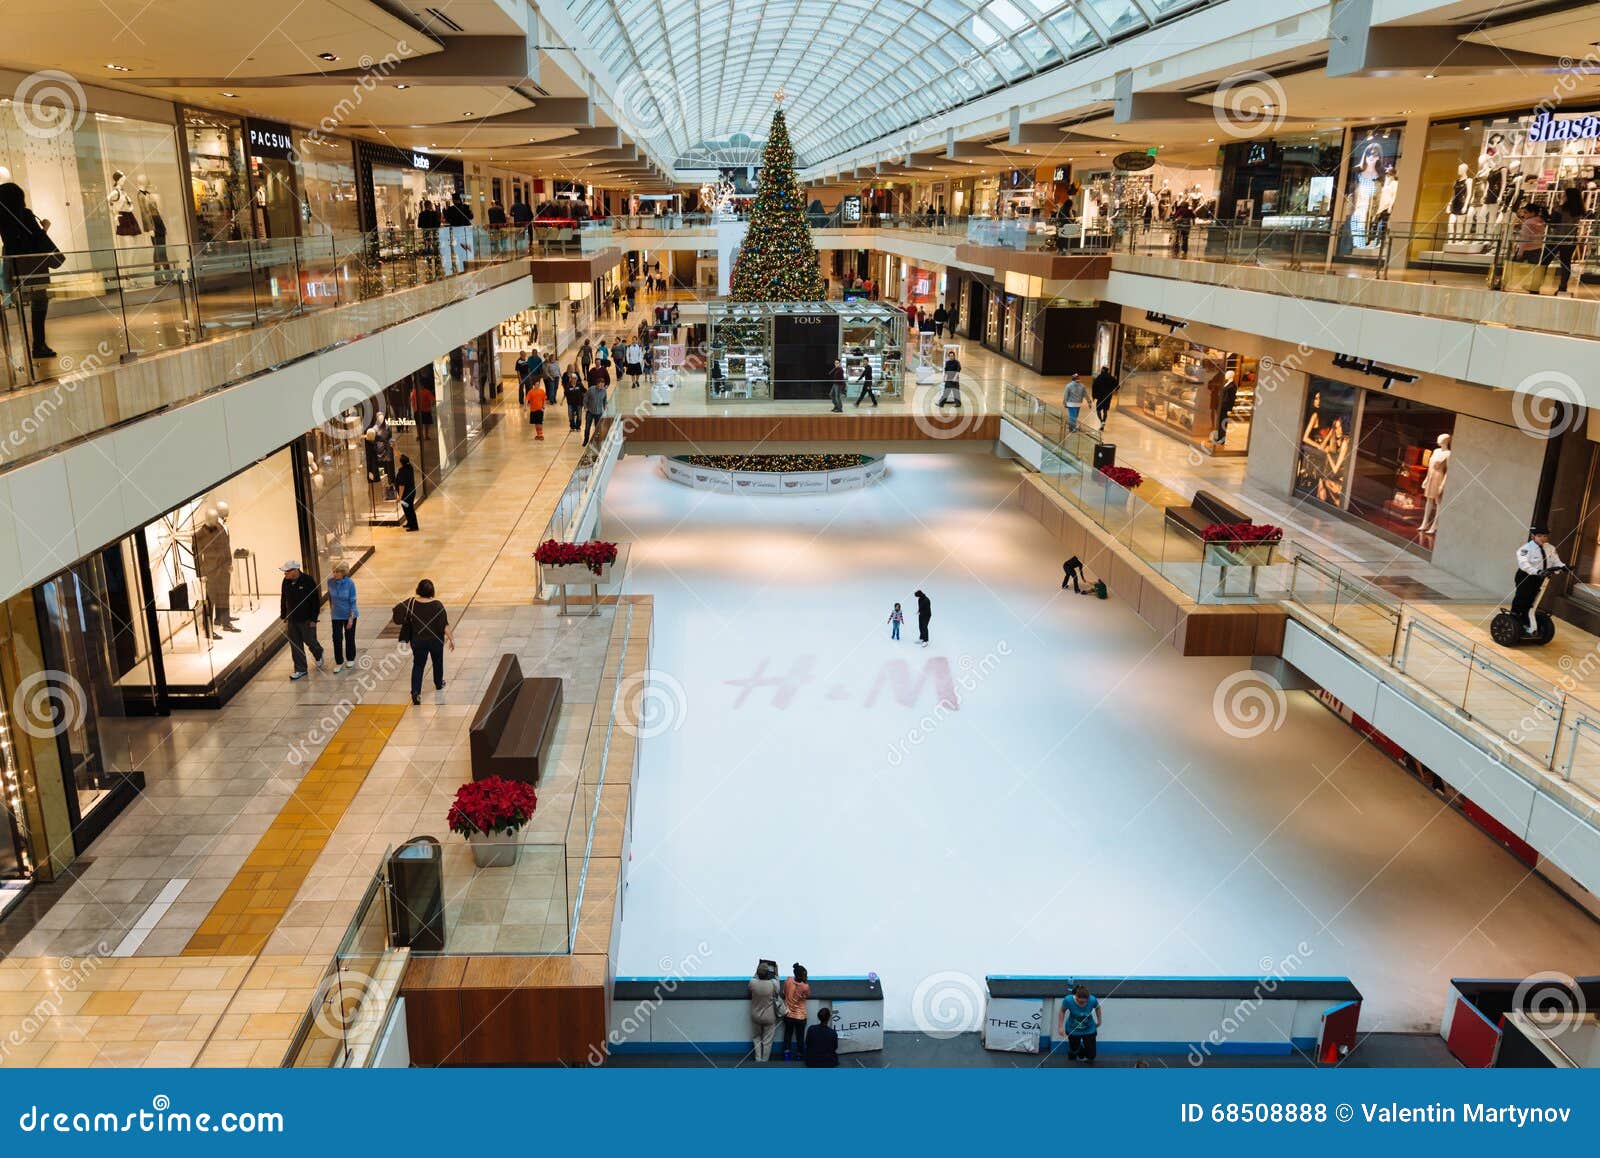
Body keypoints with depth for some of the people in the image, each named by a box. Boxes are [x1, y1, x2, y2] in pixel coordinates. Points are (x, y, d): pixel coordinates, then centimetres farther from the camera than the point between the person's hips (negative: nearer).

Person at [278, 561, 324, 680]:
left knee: (310, 641, 6)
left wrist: (313, 619, -14)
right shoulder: (286, 582, -2)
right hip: (292, 619, 5)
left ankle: (318, 655, 39)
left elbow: (316, 601, -14)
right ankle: (300, 670, 17)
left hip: (306, 619, -5)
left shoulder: (308, 581, -17)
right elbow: (283, 600, 10)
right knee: (295, 645, 7)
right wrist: (283, 616, 11)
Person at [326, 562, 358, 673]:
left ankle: (351, 659, 28)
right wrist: (331, 612, 9)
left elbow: (353, 601, -13)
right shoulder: (330, 582, -10)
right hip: (336, 616, 2)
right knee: (337, 639, 0)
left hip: (349, 615, -2)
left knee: (349, 638, 11)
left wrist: (351, 618, -13)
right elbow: (330, 598, 6)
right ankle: (339, 662, 11)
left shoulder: (350, 583, -19)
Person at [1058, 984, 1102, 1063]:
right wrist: (1060, 1026, -8)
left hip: (1089, 1029, 1)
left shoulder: (1093, 1000, -30)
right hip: (1073, 1029, -1)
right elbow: (1062, 1010, -11)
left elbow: (1097, 1008, -6)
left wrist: (1099, 1021, 8)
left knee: (1091, 1056, 6)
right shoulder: (1068, 1000, -32)